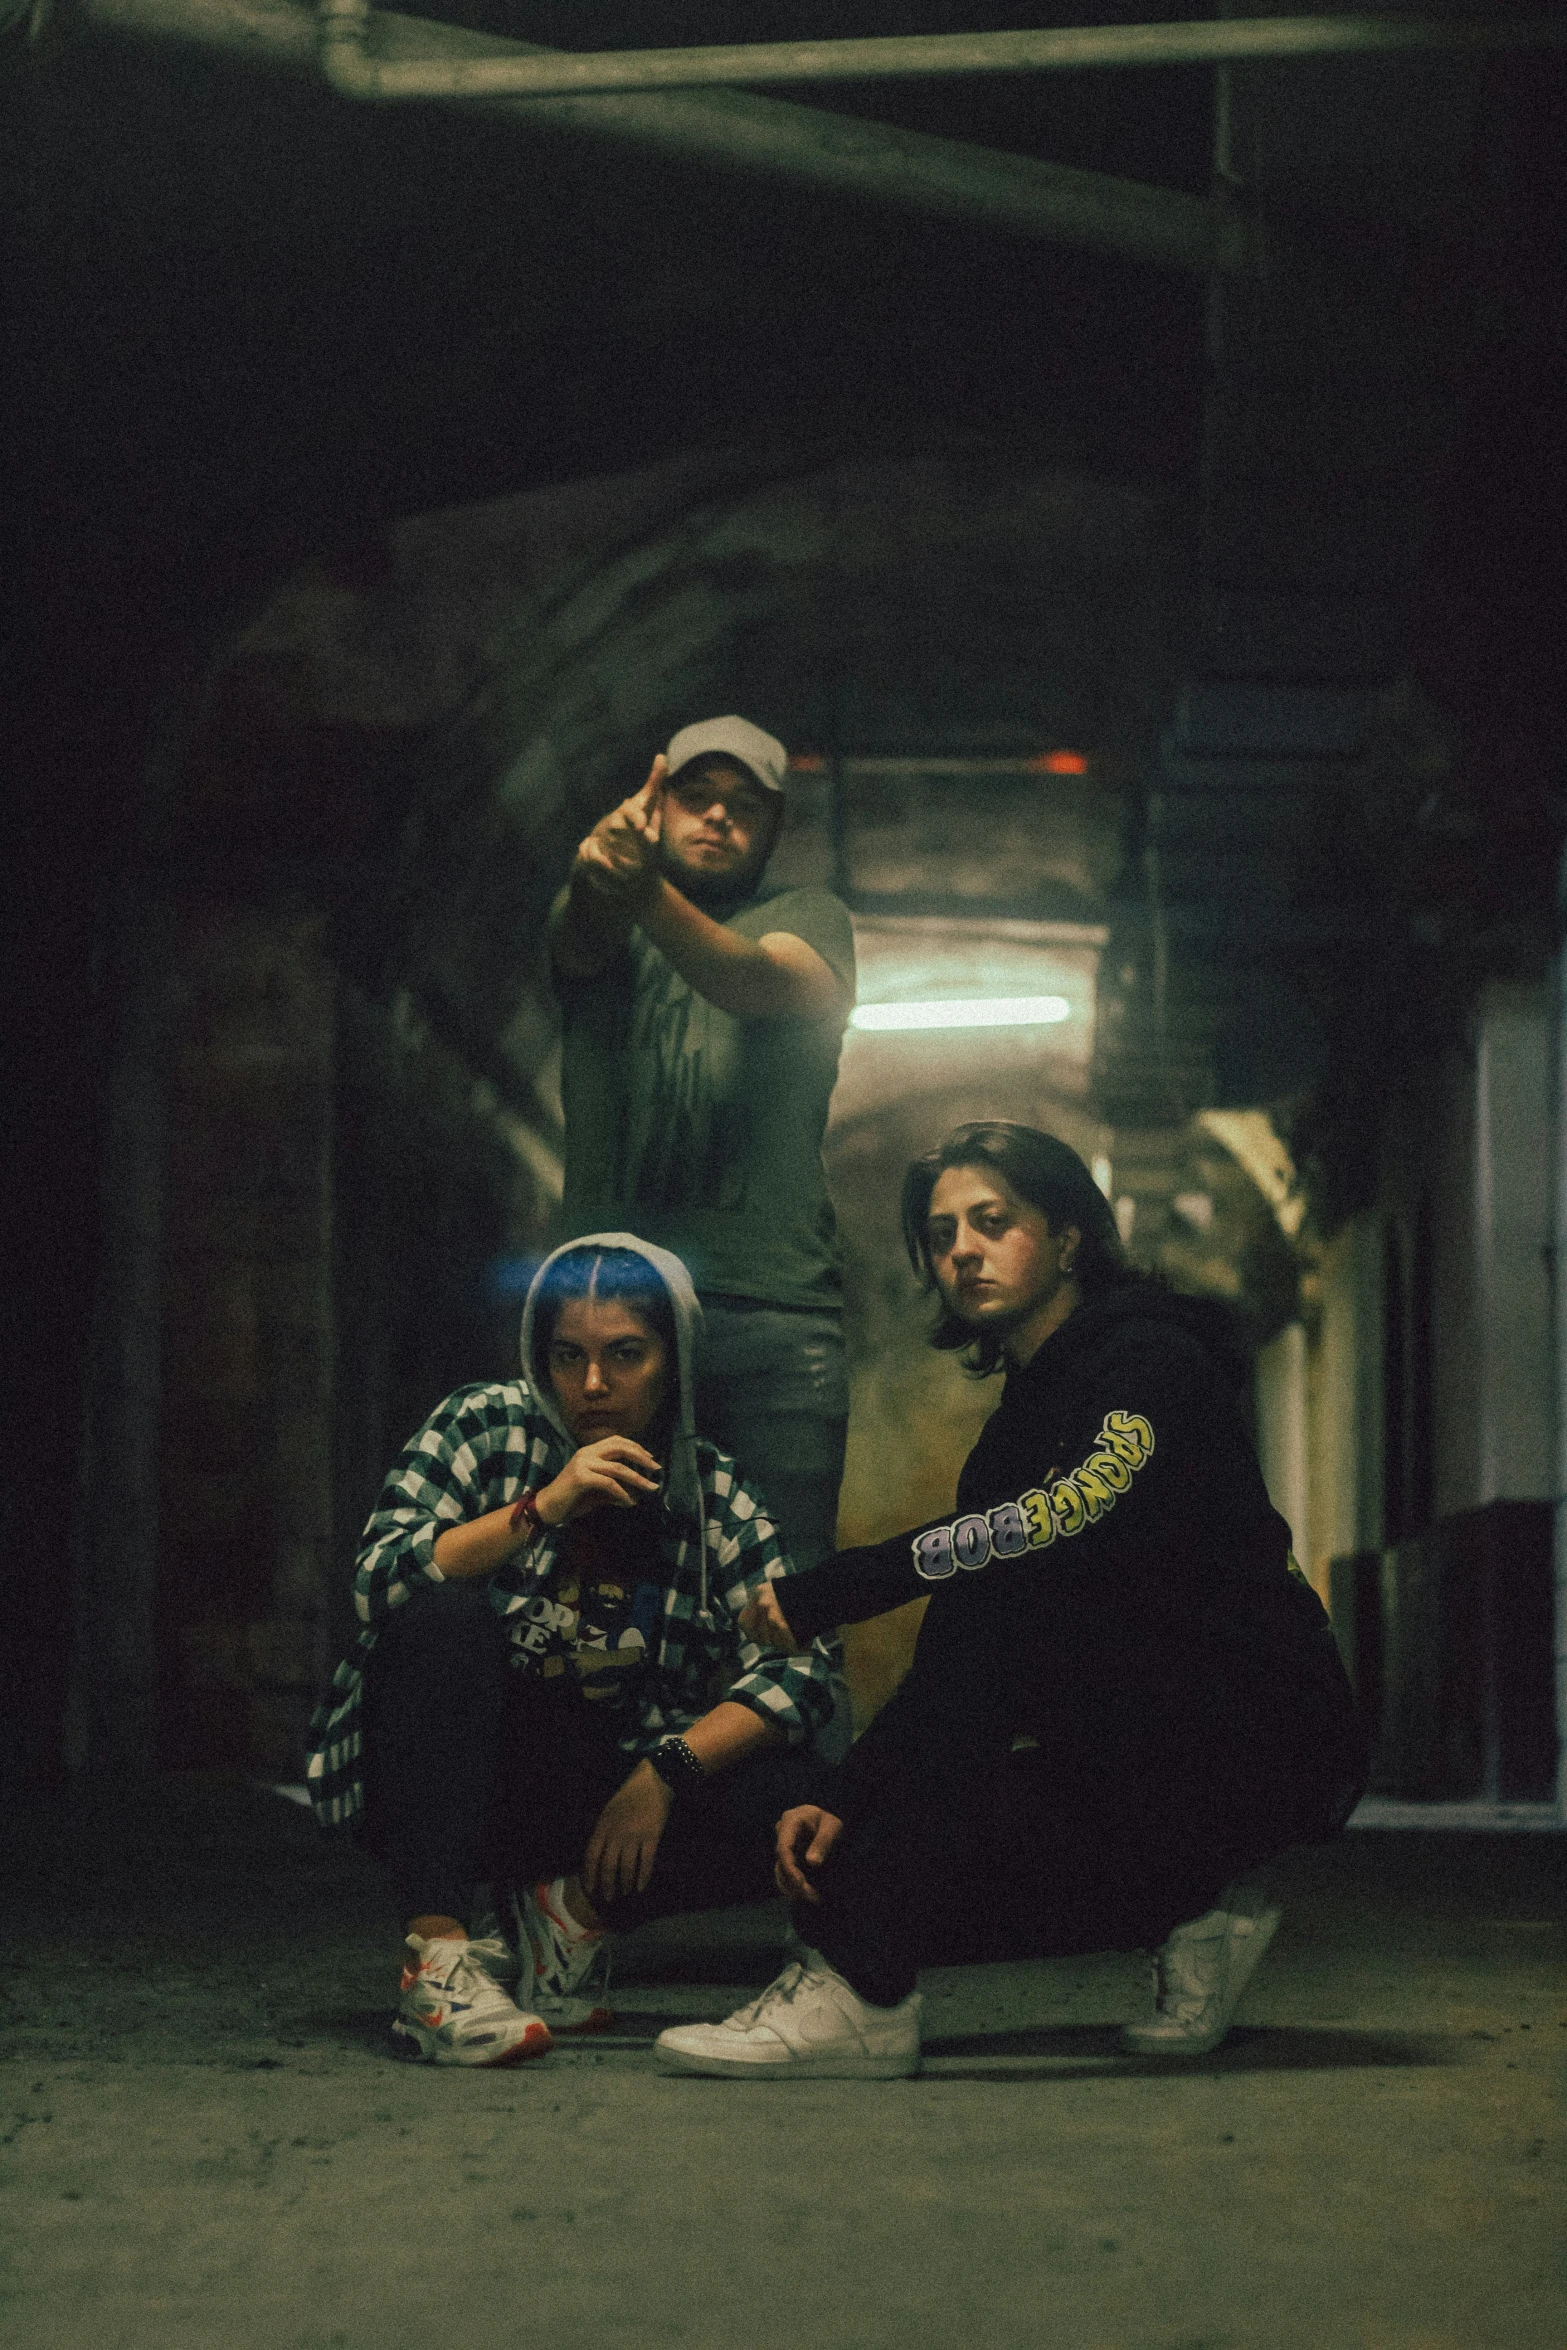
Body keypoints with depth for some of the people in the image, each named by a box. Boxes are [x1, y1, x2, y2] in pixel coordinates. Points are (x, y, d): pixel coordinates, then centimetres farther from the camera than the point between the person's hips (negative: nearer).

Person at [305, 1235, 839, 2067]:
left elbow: (800, 1669, -9)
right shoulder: (485, 1427, -5)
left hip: (606, 1801, 2)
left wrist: (663, 1773, -21)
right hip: (447, 1779, -2)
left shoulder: (713, 1493, 1)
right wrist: (543, 1507, -26)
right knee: (445, 1615, -32)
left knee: (795, 1802, -22)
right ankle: (439, 1955, -38)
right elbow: (380, 1578, -19)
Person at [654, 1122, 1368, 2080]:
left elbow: (1087, 1509, -32)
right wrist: (844, 1803, -7)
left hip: (1262, 1739, -8)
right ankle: (1187, 1912, 4)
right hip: (1158, 1754, 8)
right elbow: (948, 1677, 9)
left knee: (991, 1612, -27)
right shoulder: (1019, 1417, 14)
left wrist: (832, 1589, -30)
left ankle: (861, 1991, -30)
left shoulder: (1151, 1358, -10)